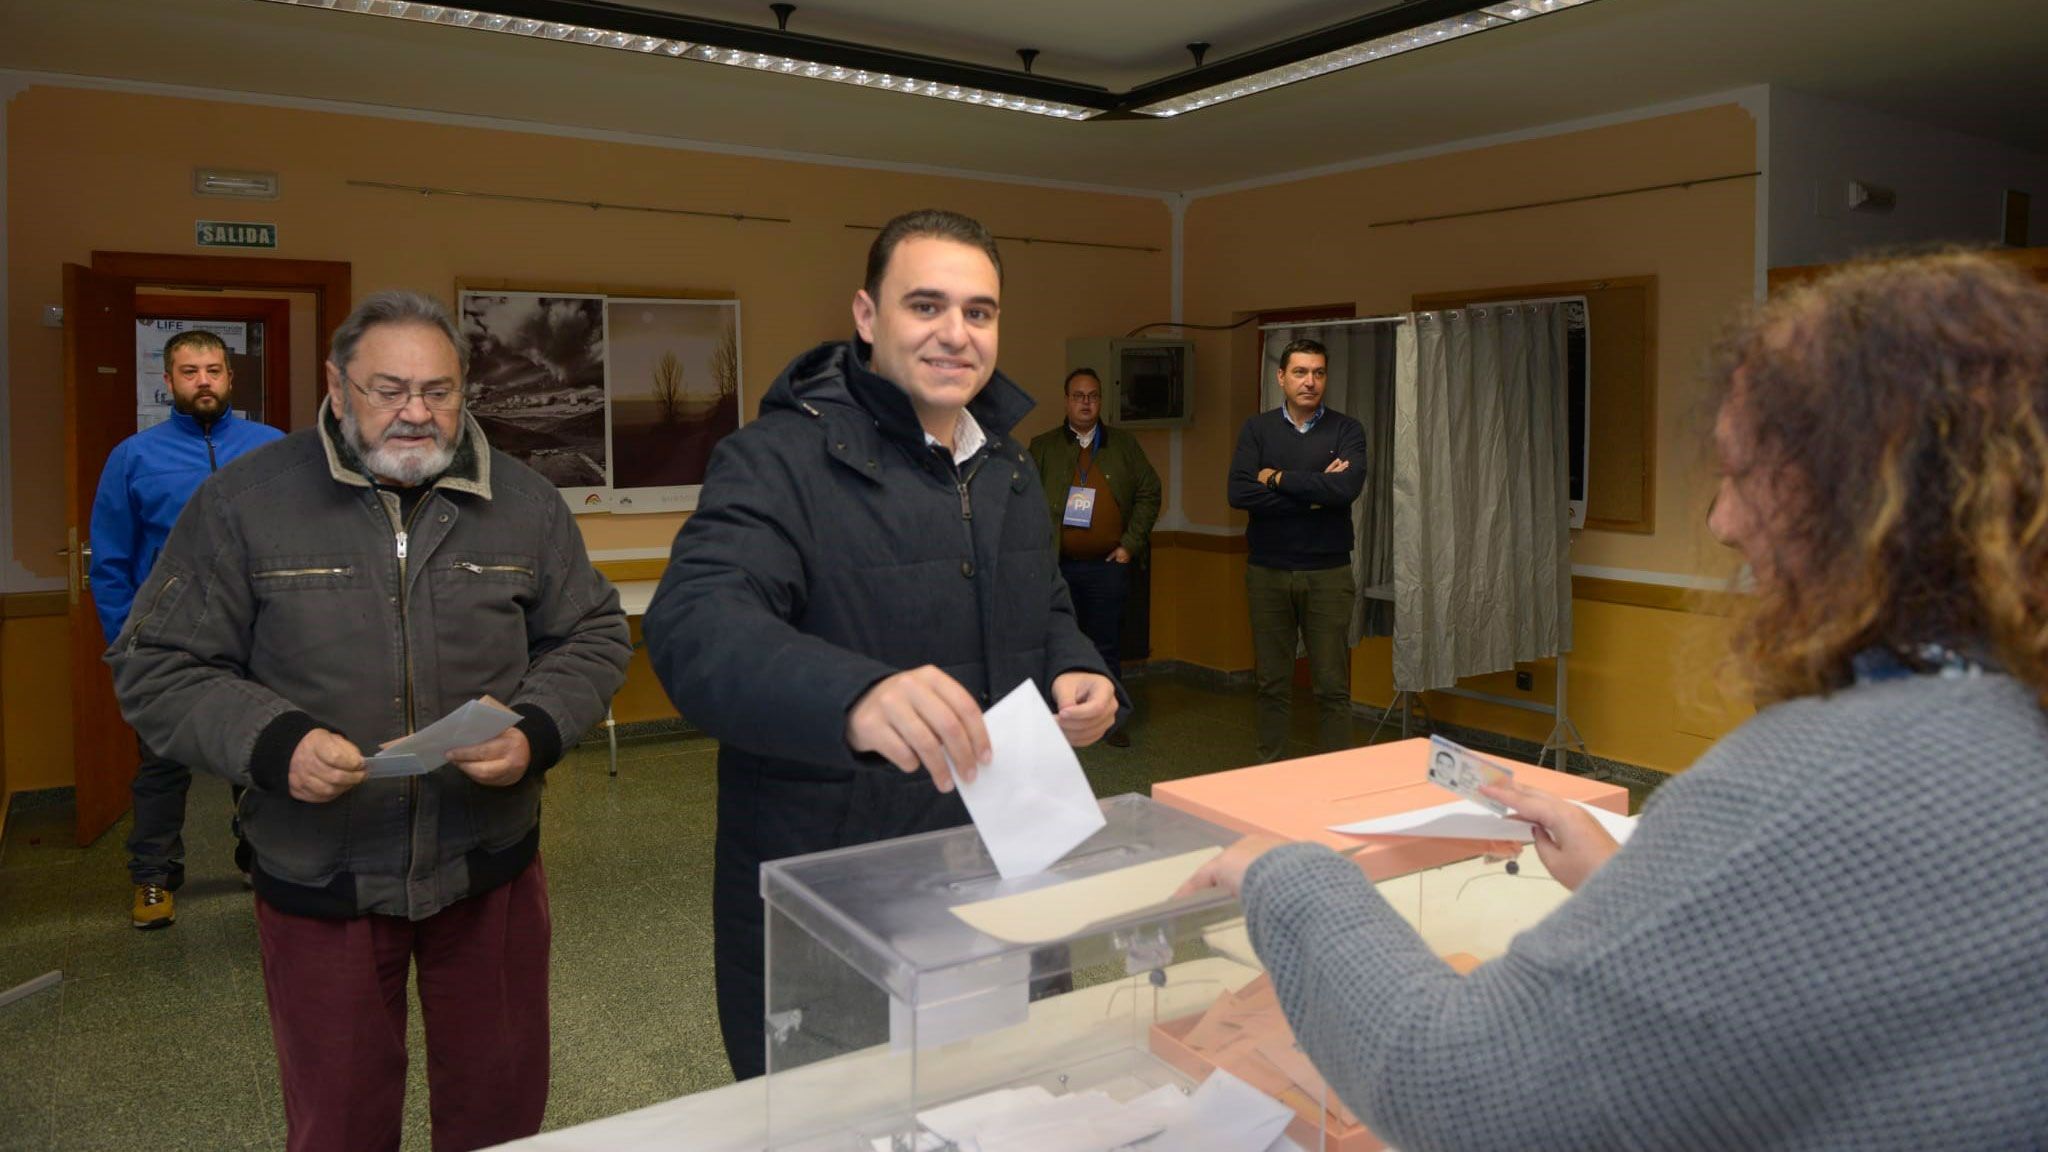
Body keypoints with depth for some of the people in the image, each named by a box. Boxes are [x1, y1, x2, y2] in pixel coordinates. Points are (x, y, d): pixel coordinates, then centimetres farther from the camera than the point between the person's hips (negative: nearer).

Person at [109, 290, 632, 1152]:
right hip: (317, 884, -1)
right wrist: (273, 743, -19)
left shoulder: (525, 502, 0)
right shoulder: (243, 501, -5)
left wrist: (535, 736, -13)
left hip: (490, 868, 2)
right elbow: (156, 667, -2)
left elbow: (593, 638, 5)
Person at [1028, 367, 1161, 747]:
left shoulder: (1125, 445, 10)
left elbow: (1149, 493, 8)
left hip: (1108, 565, 1)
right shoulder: (1043, 446, 6)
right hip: (1056, 564, 0)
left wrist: (1130, 544, -1)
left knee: (1106, 646, 7)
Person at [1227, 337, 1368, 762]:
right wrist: (1314, 493, -12)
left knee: (1333, 686, 2)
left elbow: (1347, 488, -18)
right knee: (1272, 683, 9)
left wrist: (1277, 478, -11)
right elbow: (1239, 493, -12)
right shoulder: (1257, 429, 3)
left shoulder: (1346, 429, 1)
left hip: (1328, 572, -1)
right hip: (1268, 571, 1)